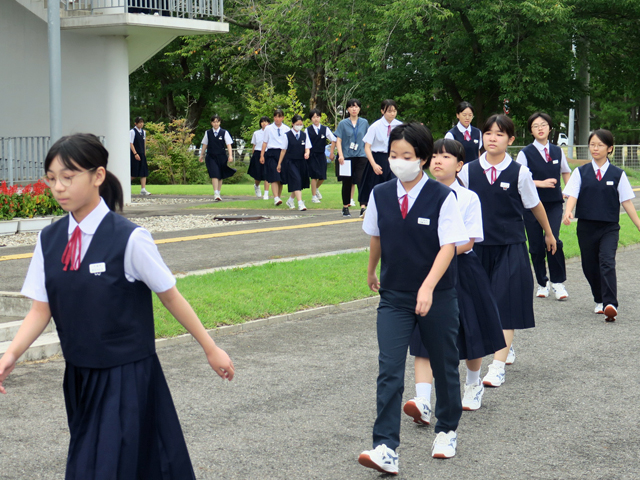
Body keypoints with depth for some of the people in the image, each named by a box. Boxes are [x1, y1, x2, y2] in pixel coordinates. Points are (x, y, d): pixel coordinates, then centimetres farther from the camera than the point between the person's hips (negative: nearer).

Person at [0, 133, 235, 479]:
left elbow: (170, 297, -7)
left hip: (127, 376, -5)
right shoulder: (49, 240, 0)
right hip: (80, 376, 6)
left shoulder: (129, 239, -16)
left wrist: (210, 349, 0)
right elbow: (40, 309, 2)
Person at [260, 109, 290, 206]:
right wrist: (262, 155, 4)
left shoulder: (286, 129, 9)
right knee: (274, 177, -14)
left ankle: (278, 197, 18)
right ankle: (276, 198, -21)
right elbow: (265, 142, 9)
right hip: (271, 153, -2)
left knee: (281, 178, 6)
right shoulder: (268, 129, 6)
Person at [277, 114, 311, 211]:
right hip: (290, 161, -4)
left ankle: (290, 200, 33)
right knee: (296, 181, -16)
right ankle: (300, 203, -21)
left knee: (299, 183, 11)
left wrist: (307, 153, -19)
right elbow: (283, 150, 3)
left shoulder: (304, 135, 7)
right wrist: (279, 163, 7)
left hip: (301, 162, 4)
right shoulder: (287, 135, -2)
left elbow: (307, 147, 5)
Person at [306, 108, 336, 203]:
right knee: (314, 176, -4)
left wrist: (331, 153, 1)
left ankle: (316, 188, 34)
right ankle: (314, 196, 7)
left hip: (321, 155, 2)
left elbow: (333, 140, 4)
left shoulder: (325, 129, 0)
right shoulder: (308, 130, -4)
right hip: (312, 155, -2)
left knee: (322, 176, 3)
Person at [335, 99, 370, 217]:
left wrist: (368, 153, 9)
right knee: (347, 183, 7)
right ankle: (345, 207, 20)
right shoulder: (343, 123, 3)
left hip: (361, 157, 0)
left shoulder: (364, 123, 8)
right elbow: (338, 140, 0)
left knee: (361, 181, -12)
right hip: (346, 157, 0)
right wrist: (340, 155, -12)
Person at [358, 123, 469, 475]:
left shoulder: (442, 198, -12)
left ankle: (447, 431, 35)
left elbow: (449, 246, -18)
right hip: (394, 297, 2)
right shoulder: (380, 195, 0)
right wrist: (371, 272, 30)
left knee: (444, 366, 13)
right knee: (389, 372, -9)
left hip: (437, 297, -2)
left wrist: (428, 288, -30)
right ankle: (386, 449, -13)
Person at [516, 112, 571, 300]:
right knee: (536, 245, 2)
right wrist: (541, 183, -16)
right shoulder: (525, 153, -4)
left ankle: (558, 282, -3)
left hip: (554, 203, 1)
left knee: (552, 239, -16)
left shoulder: (557, 151, 7)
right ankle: (542, 284, 17)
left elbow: (566, 172, 24)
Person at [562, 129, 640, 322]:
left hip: (609, 227, -2)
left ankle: (610, 305, -27)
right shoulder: (581, 172, 3)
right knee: (589, 266, 8)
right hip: (586, 226, 2)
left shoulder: (618, 174, 2)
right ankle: (600, 300, 29)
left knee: (607, 262, -19)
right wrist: (568, 212, -26)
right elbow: (572, 195, -6)